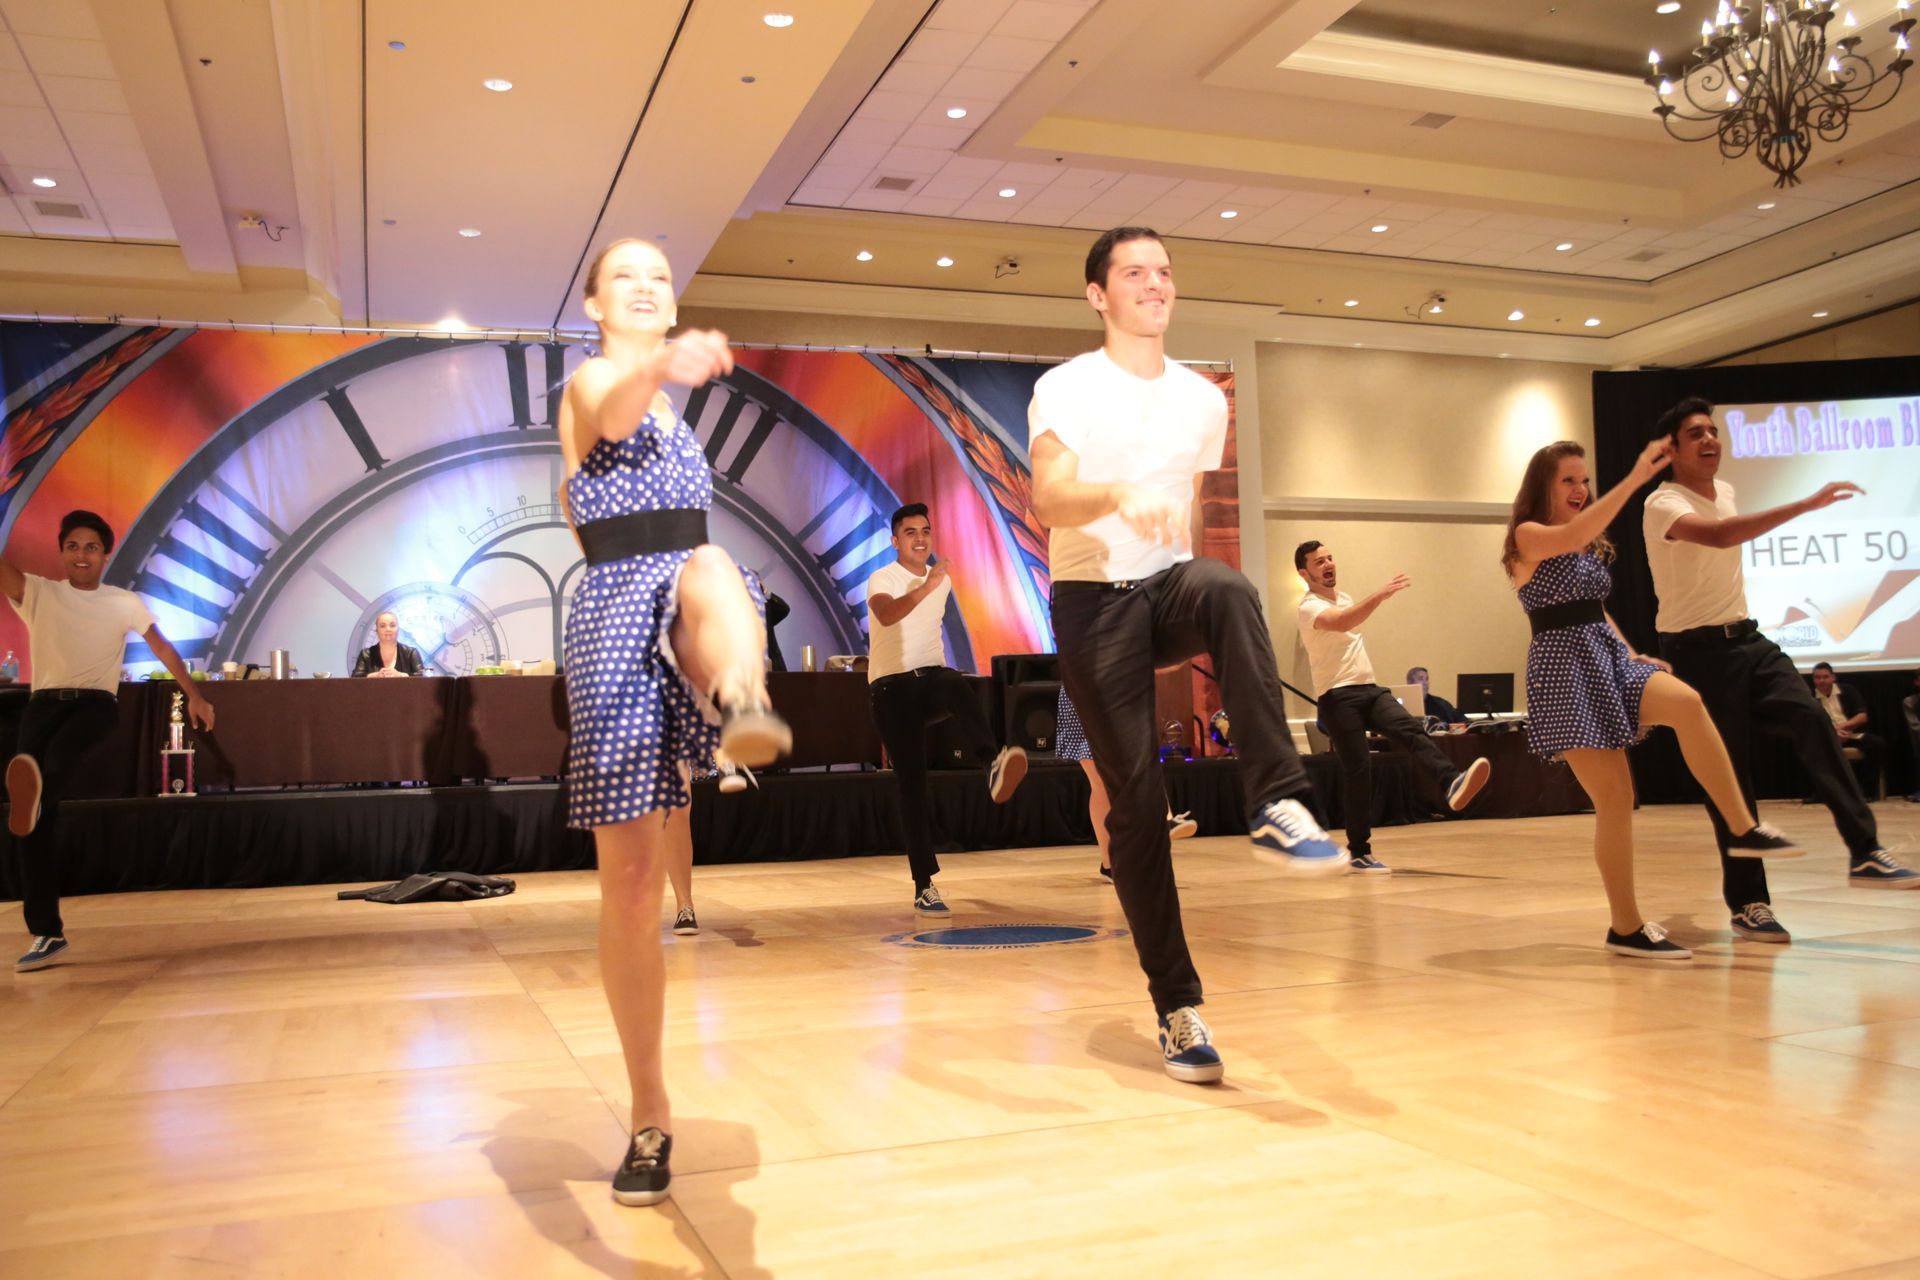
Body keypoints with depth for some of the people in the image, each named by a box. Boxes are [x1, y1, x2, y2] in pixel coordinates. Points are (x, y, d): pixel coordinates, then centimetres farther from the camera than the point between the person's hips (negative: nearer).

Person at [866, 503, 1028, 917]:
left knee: (957, 686, -35)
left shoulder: (943, 580, 13)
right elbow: (886, 615, -30)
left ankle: (994, 765, -62)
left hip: (932, 676, 3)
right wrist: (925, 587, -43)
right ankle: (924, 886, -4)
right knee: (912, 781, -9)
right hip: (893, 685, -3)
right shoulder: (882, 579, -5)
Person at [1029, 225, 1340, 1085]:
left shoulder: (1203, 398, 13)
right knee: (1134, 795, -6)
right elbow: (1047, 500, -19)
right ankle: (1177, 1006, 3)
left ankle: (1278, 807, -38)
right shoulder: (1066, 388, -2)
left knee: (1228, 587, -35)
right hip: (1092, 596, -3)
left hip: (1167, 585, 3)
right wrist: (1122, 496, -39)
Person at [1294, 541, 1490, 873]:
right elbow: (1341, 623, -33)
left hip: (1368, 688, 7)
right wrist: (1380, 595, -44)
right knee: (1358, 769, -9)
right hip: (1338, 697, -7)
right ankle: (1359, 852, 0)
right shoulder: (1309, 608, -11)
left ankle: (1451, 785, -43)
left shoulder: (1344, 597, 17)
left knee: (1411, 730, -21)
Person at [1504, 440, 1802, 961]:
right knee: (1615, 799, -9)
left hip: (1609, 656, 7)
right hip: (1565, 667, -6)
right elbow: (1574, 534, -27)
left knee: (1686, 702, -26)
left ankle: (1744, 829, -17)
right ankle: (1626, 927, 3)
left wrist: (1633, 654, 9)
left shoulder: (1591, 547, 18)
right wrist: (1634, 478, -33)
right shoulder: (1528, 537, -6)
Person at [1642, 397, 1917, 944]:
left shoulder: (1725, 490, 12)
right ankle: (1747, 903, 3)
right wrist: (1804, 505, -42)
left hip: (1745, 637, 7)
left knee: (1810, 719, -17)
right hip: (1698, 650, -6)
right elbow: (1718, 535, -36)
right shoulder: (1663, 505, -14)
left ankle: (1864, 853, -16)